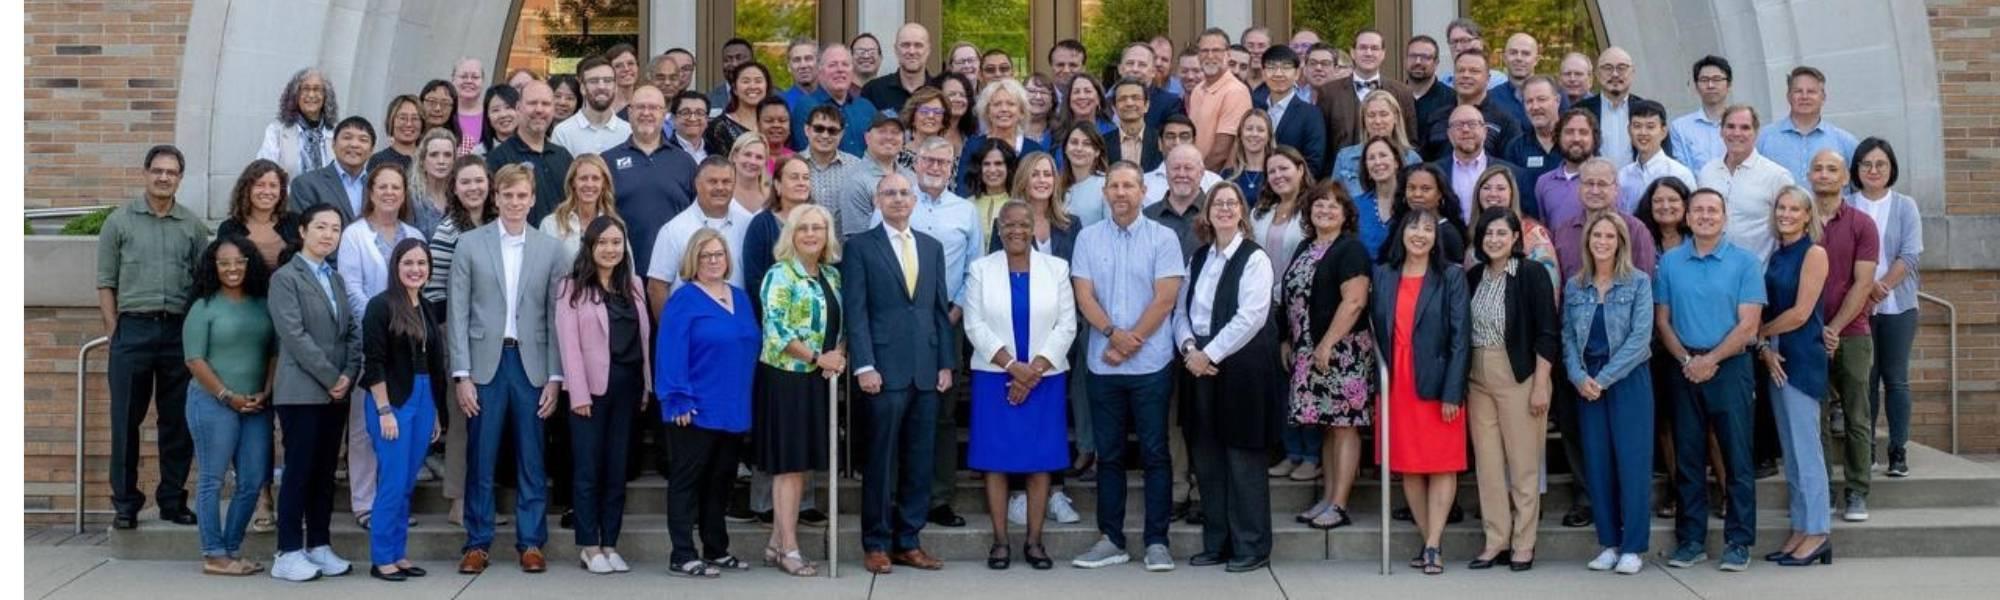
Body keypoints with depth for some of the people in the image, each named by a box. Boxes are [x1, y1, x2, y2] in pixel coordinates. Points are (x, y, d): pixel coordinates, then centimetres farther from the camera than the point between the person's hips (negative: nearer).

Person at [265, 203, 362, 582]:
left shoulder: (337, 280, 17)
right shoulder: (285, 277, -3)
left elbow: (352, 332, 12)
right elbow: (294, 335, -13)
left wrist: (348, 375, -4)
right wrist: (330, 378, -14)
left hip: (336, 391, 6)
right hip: (301, 391, -6)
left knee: (325, 472, 9)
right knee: (299, 471, -5)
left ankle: (319, 546, 15)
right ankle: (289, 553, 1)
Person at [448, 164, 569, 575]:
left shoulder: (550, 249, 5)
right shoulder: (470, 244, 3)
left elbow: (556, 316, 4)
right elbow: (458, 313, 1)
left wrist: (555, 376, -1)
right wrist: (461, 374, -6)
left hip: (531, 364, 1)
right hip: (485, 362, -1)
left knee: (531, 460, 6)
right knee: (480, 460, 4)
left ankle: (530, 543, 14)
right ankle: (477, 543, 14)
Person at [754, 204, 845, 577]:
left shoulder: (832, 275, 12)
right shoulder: (780, 275, -10)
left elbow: (843, 323, 13)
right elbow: (775, 329, -18)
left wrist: (840, 356, -7)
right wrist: (818, 358, -17)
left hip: (820, 380, 7)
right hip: (787, 378, -7)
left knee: (805, 465, 10)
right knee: (790, 465, -3)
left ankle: (776, 543, 20)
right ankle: (789, 549, 4)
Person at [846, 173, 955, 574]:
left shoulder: (932, 247, 15)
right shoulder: (860, 246, 2)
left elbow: (941, 309, 14)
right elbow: (855, 310, -4)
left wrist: (946, 363, 8)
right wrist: (864, 366, -12)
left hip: (927, 371, 4)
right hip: (886, 370, -4)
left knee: (920, 462, 6)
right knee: (881, 460, 1)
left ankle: (908, 542, 15)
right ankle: (877, 544, 11)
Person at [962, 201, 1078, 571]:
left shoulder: (1056, 268, 5)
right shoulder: (980, 269, 4)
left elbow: (1066, 325, 1)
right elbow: (975, 325, -2)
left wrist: (1035, 370, -9)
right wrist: (1011, 365, -12)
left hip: (1045, 378, 1)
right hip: (995, 376, 0)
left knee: (1041, 460, 1)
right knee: (995, 459, -1)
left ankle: (1034, 541, 9)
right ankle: (1000, 541, 7)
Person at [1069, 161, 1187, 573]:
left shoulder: (1163, 238, 0)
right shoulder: (1088, 238, 7)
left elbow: (1165, 299, -7)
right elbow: (1084, 296, 1)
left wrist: (1131, 341, -11)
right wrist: (1113, 334, -14)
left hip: (1150, 364, -2)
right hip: (1103, 364, 3)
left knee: (1155, 453, 1)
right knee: (1109, 453, 8)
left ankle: (1157, 541, 7)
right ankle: (1111, 539, 15)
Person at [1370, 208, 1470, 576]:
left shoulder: (1452, 276, -1)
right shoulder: (1382, 275, 8)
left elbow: (1460, 336, -6)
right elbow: (1377, 330, 11)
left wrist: (1452, 392, -13)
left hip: (1437, 384, -3)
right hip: (1396, 385, 3)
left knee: (1442, 466, -2)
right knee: (1408, 467, 6)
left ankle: (1433, 545, 0)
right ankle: (1428, 540, 15)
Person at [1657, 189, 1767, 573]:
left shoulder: (1745, 263, 0)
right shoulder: (1669, 263, 7)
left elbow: (1748, 325, -6)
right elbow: (1662, 321, 6)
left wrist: (1710, 360, -12)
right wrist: (1686, 359, -7)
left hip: (1730, 366, -2)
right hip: (1684, 369, 2)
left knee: (1737, 458, 0)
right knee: (1688, 458, 7)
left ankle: (1739, 541, 6)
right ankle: (1690, 540, 14)